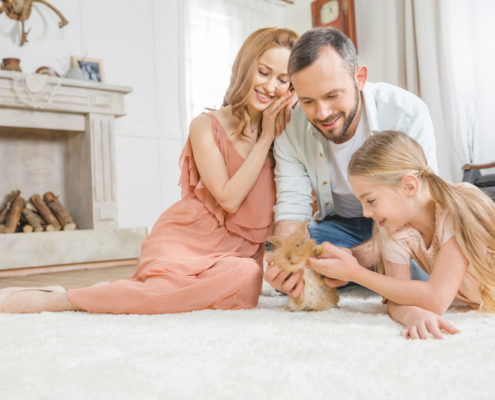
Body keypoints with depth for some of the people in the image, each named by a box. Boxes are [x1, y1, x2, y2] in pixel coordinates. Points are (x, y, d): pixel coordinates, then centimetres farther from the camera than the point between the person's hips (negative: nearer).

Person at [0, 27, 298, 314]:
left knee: (248, 276, -32)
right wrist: (265, 138, -10)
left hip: (238, 249, 4)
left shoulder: (282, 130, 6)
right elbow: (229, 199, -12)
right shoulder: (207, 125, -5)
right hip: (187, 238, -4)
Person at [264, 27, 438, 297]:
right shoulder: (291, 129, -15)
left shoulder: (408, 113, -26)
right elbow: (292, 207, -16)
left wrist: (357, 257, -43)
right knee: (277, 270, -20)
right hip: (339, 223, 4)